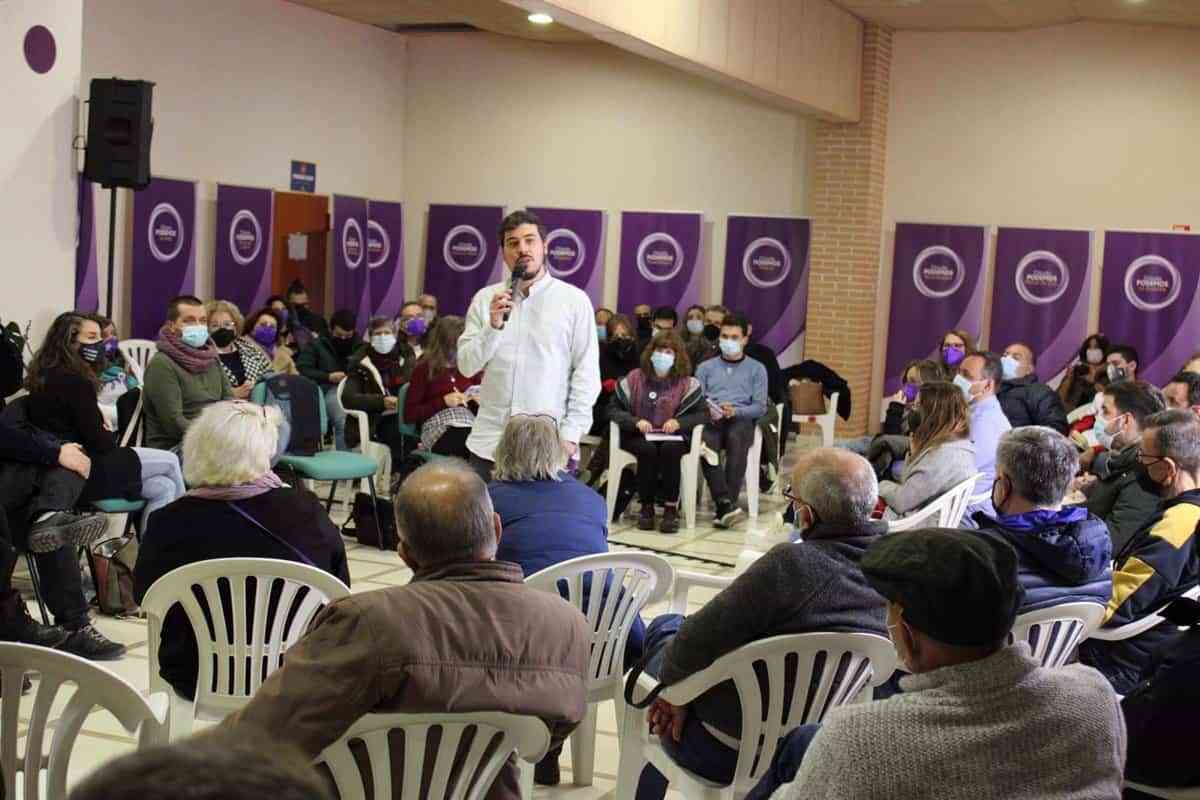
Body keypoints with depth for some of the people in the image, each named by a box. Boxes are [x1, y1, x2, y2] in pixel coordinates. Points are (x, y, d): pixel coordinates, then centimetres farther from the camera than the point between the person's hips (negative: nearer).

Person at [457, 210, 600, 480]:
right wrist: (493, 326, -11)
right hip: (489, 445, 2)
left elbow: (587, 373, -2)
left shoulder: (574, 300, 1)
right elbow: (466, 366, 5)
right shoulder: (485, 299, 8)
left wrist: (570, 435, -9)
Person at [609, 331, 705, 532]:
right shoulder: (634, 378, 5)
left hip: (673, 438, 0)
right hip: (638, 437, 0)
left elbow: (703, 413, 0)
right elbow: (613, 409, 3)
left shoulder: (686, 383, 4)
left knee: (670, 449, -34)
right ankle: (647, 507, -20)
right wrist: (635, 421, -15)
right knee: (648, 449, -33)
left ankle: (671, 508, -25)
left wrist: (679, 422, -18)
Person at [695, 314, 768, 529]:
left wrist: (735, 411, -12)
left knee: (736, 438, -37)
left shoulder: (756, 369, 19)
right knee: (706, 444, -35)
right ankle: (726, 503, -45)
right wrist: (707, 410, -11)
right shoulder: (706, 367, 24)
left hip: (742, 420, -1)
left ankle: (723, 510, -42)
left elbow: (760, 407, 7)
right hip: (711, 420, 1)